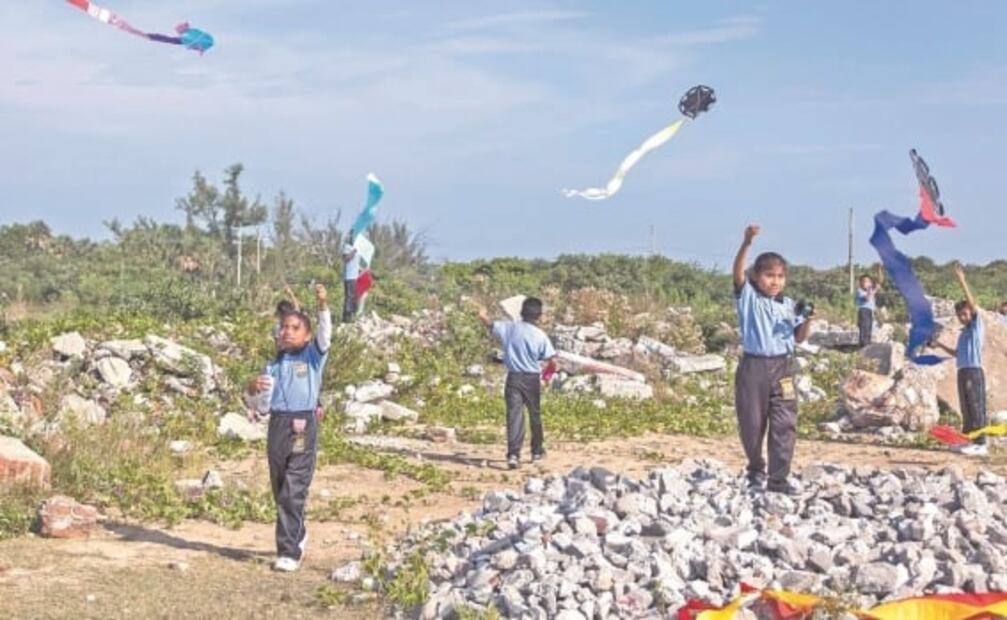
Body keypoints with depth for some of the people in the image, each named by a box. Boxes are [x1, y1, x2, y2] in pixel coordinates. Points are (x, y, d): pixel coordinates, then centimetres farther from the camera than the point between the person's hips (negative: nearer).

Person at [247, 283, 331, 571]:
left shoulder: (313, 355, 4)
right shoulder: (276, 363, 15)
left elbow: (325, 333, -13)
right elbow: (255, 391, 10)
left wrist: (323, 305, -29)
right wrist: (254, 385, -14)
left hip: (302, 426, -5)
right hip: (277, 424, 5)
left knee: (293, 491, -9)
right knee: (280, 490, 14)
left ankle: (290, 551, -6)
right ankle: (297, 535, 35)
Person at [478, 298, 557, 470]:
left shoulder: (509, 328, -4)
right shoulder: (540, 336, -8)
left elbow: (488, 323, 2)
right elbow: (552, 361, -8)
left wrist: (483, 314, 25)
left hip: (513, 378, 0)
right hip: (532, 379, 0)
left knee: (514, 415, -5)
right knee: (535, 414, 18)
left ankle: (513, 454, -20)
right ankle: (537, 451, 33)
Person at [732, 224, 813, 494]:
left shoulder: (788, 305, 10)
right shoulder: (748, 298, -1)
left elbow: (799, 338, 10)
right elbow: (738, 273, -18)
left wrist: (807, 320, -10)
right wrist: (747, 242, -32)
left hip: (783, 367, 3)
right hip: (753, 367, -2)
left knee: (785, 424, -3)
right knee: (752, 424, 7)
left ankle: (778, 478, 1)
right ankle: (756, 470, 29)